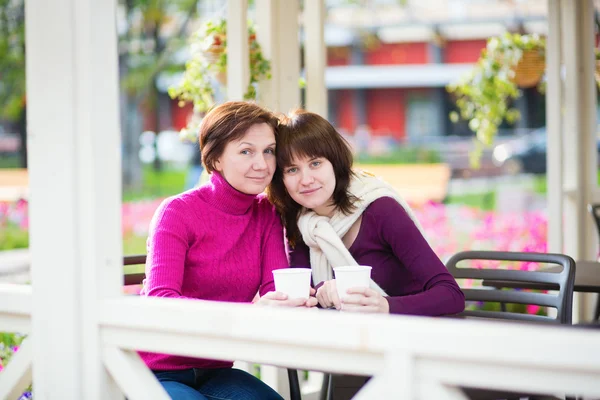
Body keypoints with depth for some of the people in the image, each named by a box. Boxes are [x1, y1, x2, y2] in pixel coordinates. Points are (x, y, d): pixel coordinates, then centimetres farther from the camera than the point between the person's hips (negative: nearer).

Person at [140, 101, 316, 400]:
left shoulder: (266, 214, 4)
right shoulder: (177, 213, -13)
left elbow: (276, 290, -8)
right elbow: (159, 302, -26)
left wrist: (297, 302, -34)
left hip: (213, 372, 5)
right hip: (158, 372, -4)